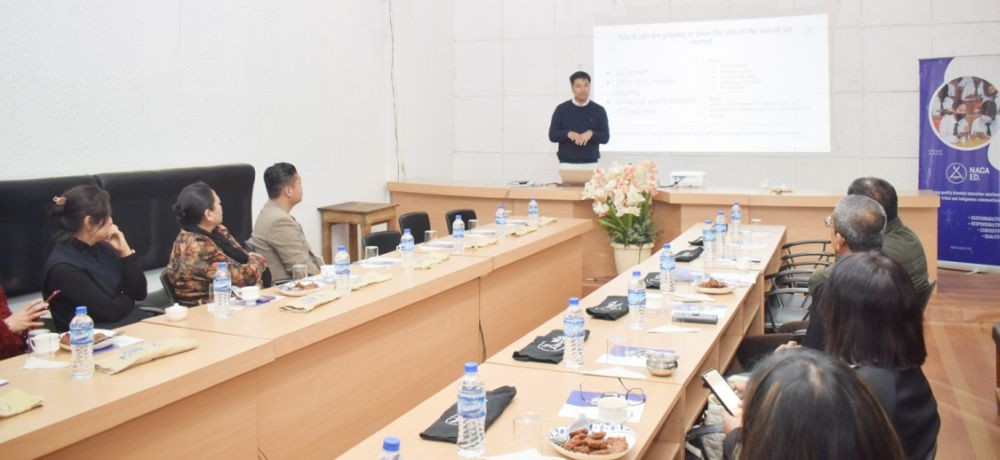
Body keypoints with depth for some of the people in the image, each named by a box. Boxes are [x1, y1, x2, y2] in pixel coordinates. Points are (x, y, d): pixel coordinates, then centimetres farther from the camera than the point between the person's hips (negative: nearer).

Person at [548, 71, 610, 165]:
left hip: (590, 163, 0)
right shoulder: (561, 109, 5)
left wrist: (591, 134, -16)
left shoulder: (599, 110, 5)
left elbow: (605, 137, 4)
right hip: (567, 163, 0)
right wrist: (568, 133, -16)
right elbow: (552, 135, 3)